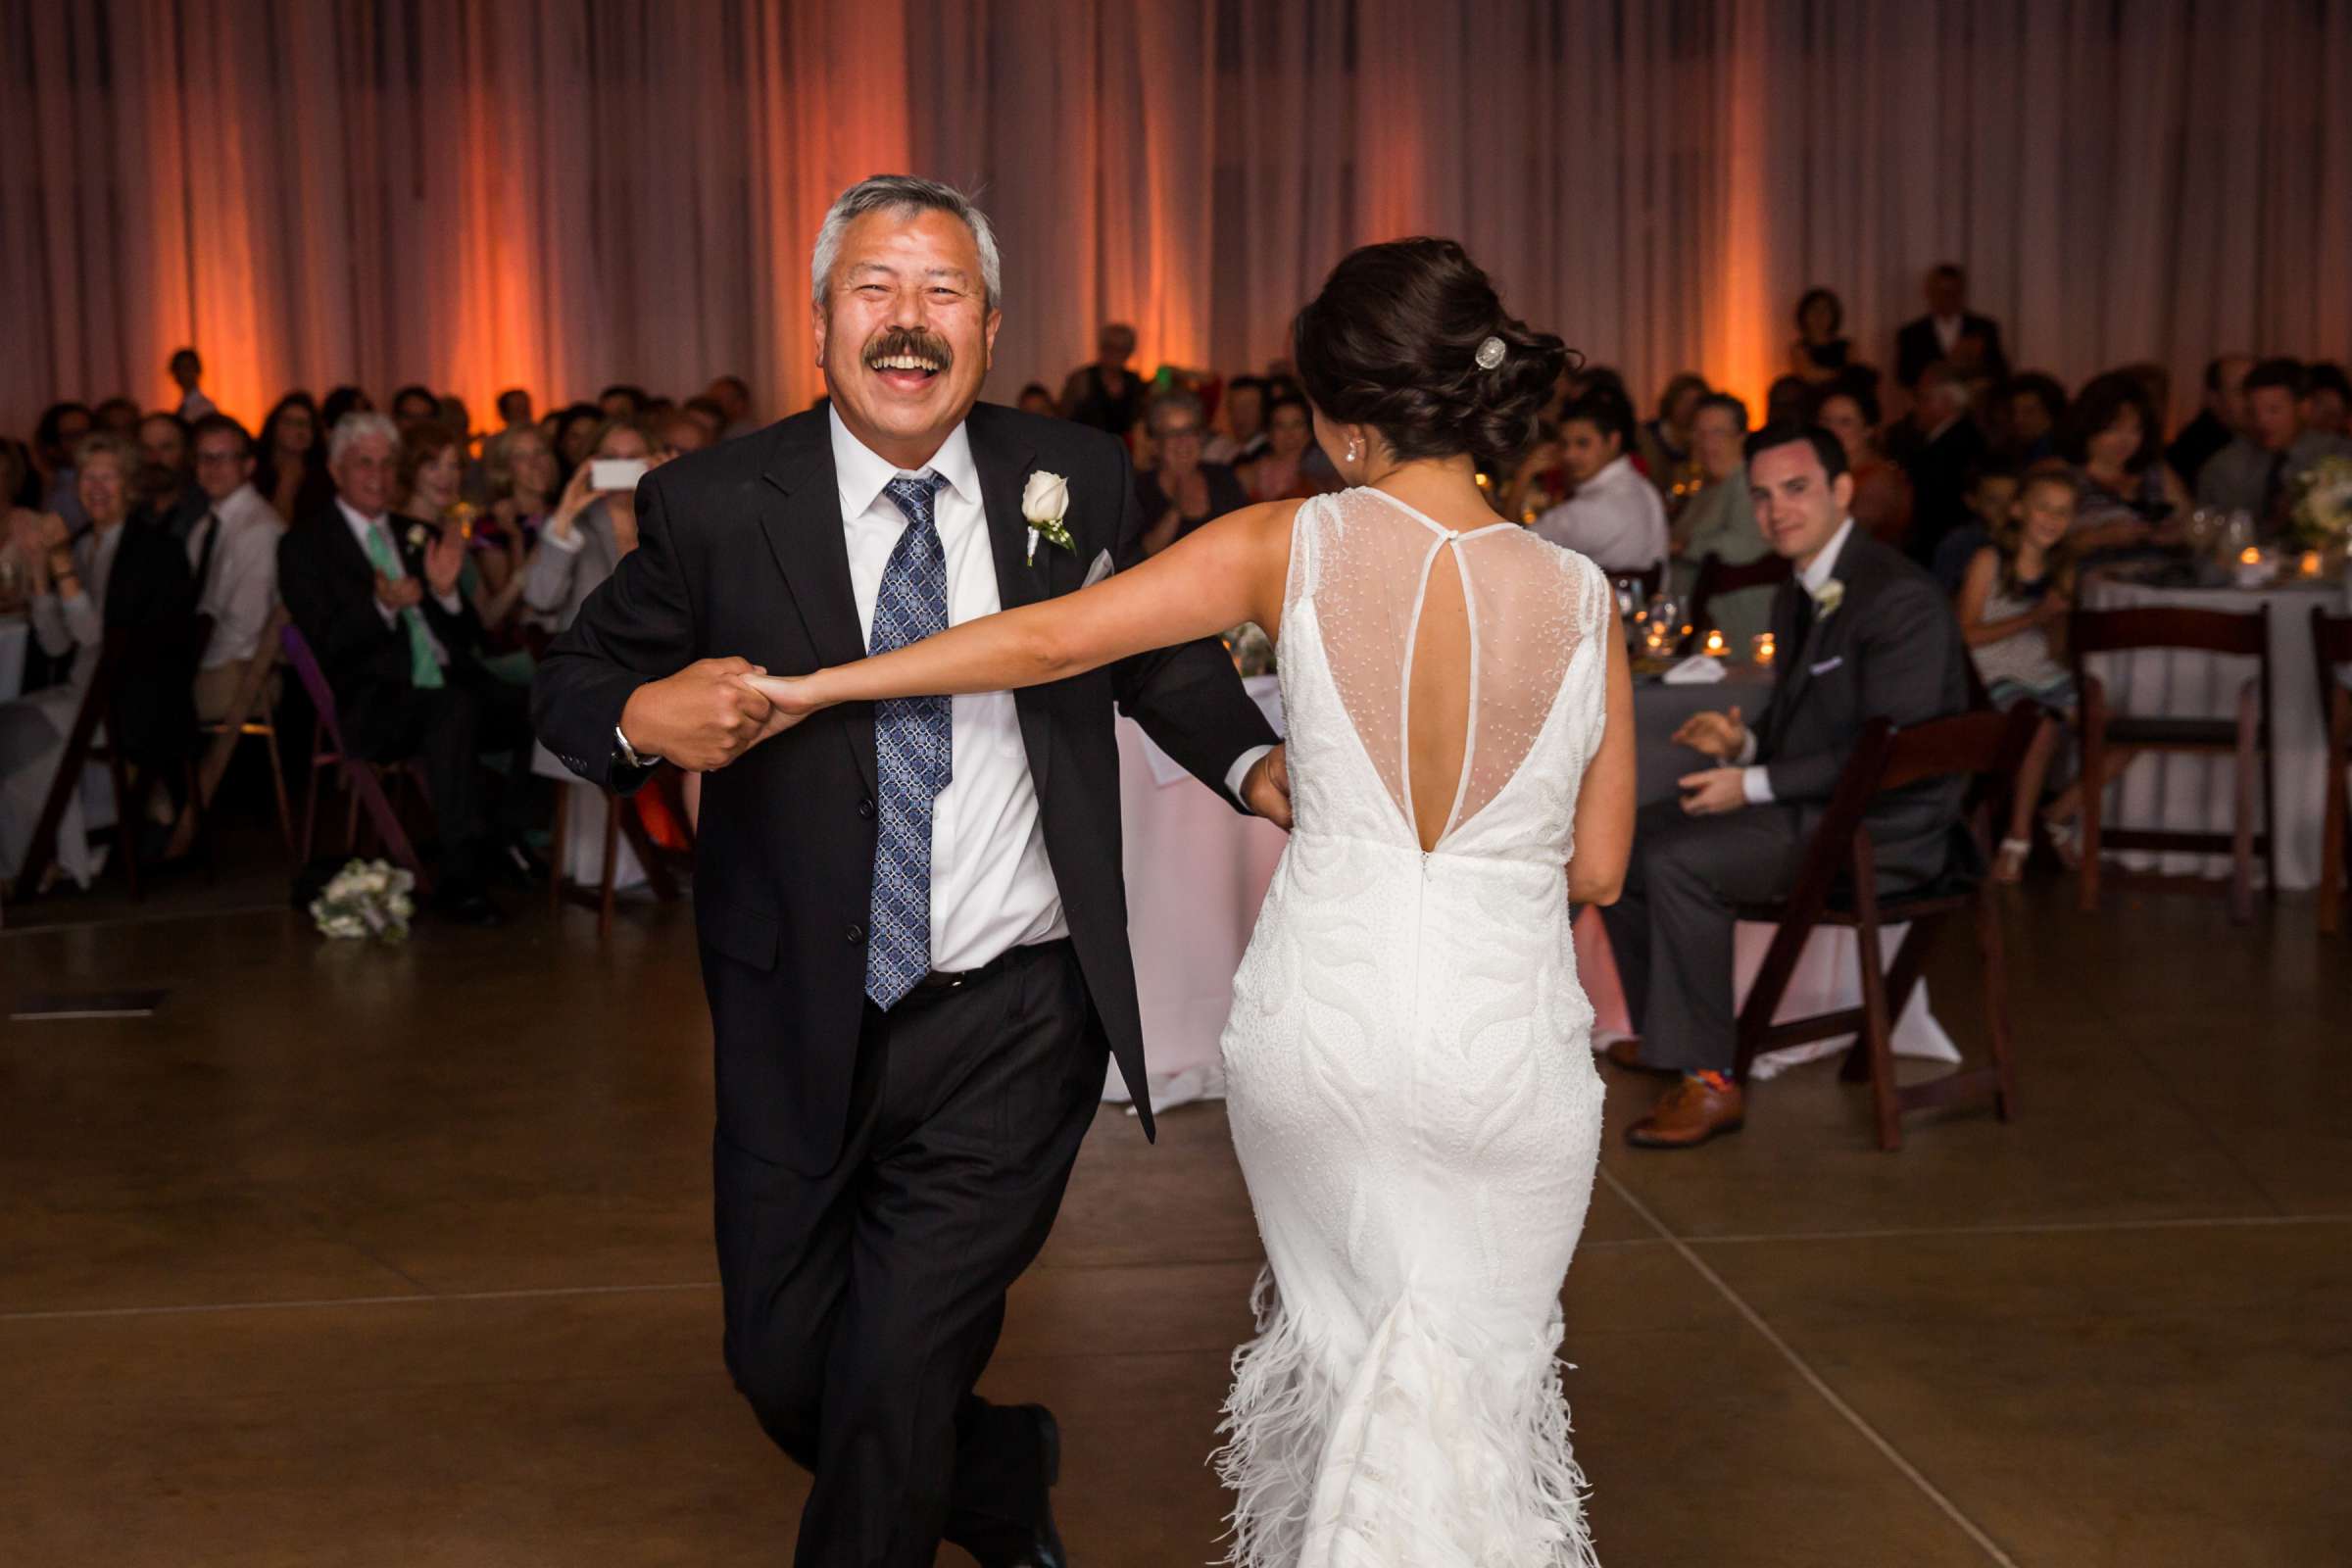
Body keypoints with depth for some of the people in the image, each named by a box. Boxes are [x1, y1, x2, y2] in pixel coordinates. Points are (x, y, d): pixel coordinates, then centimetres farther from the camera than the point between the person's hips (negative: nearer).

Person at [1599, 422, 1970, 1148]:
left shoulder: (1900, 598, -18)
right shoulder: (1798, 597, 13)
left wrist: (1754, 784, -21)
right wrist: (1742, 742, 1)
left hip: (1882, 829, -10)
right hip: (1812, 805, 10)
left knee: (1678, 862, -26)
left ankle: (1709, 1079, -17)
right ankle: (1662, 1033, 20)